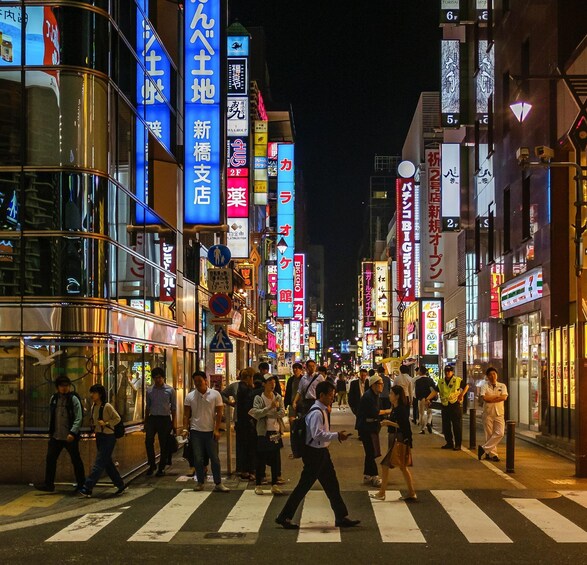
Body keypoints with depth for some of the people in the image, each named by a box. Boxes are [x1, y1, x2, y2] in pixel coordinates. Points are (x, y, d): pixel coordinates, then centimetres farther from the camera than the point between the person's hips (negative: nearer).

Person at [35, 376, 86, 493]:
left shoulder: (73, 399, -7)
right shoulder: (53, 398, 8)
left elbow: (78, 418, -13)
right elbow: (51, 417, 15)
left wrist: (72, 433, -22)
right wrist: (50, 431, 13)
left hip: (70, 437, -5)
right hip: (56, 436, 5)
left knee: (76, 460, 5)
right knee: (50, 459, -1)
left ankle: (81, 484, 17)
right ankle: (48, 484, 5)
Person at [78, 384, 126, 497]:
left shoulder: (107, 406, -15)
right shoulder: (93, 406, 7)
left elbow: (117, 418, -10)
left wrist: (106, 423, -20)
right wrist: (94, 428, 2)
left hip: (108, 437, -8)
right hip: (99, 436, 8)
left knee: (99, 463, -7)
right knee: (108, 463, 12)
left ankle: (87, 489, -9)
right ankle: (121, 485, 23)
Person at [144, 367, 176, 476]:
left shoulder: (170, 390, 1)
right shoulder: (149, 390, 9)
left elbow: (173, 407, 4)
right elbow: (147, 407, 16)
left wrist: (173, 422, 0)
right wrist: (146, 422, 13)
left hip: (165, 419, -2)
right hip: (152, 418, 2)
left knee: (164, 445, 2)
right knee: (148, 441, -11)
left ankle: (161, 468, 11)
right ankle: (152, 464, 5)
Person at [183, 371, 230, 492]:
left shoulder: (215, 394, -2)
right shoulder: (190, 396, 3)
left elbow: (219, 413, -1)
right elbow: (186, 414, 5)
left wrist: (216, 430, -8)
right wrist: (185, 429, -6)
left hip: (210, 431, -1)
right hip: (196, 431, 1)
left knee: (214, 458, 1)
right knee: (198, 459, 4)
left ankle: (218, 484, 5)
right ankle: (200, 483, 14)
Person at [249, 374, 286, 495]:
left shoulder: (278, 397, 6)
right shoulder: (258, 398, -4)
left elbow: (282, 412, -3)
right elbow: (257, 413, -17)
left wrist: (264, 413, -13)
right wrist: (270, 408, -28)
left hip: (276, 432, 4)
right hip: (263, 432, -4)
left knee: (275, 459, 7)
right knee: (261, 459, 0)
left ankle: (274, 484, 16)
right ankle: (258, 485, 8)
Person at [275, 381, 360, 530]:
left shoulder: (322, 411, 12)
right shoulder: (317, 413, -20)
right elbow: (317, 434, -28)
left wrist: (336, 435, 9)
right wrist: (337, 435, -25)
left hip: (321, 452, 10)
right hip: (314, 453, -10)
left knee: (332, 485, 12)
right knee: (304, 486, -3)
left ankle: (342, 517, 18)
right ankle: (284, 517, 7)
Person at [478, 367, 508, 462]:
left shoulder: (502, 386, 10)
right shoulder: (484, 386, 4)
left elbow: (504, 397, -8)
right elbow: (485, 398, -13)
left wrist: (491, 398, -10)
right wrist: (498, 396, -7)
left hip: (499, 413, 2)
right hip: (488, 413, -2)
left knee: (499, 433, -9)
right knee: (489, 434, -1)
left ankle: (484, 449, 1)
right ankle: (492, 454, 8)